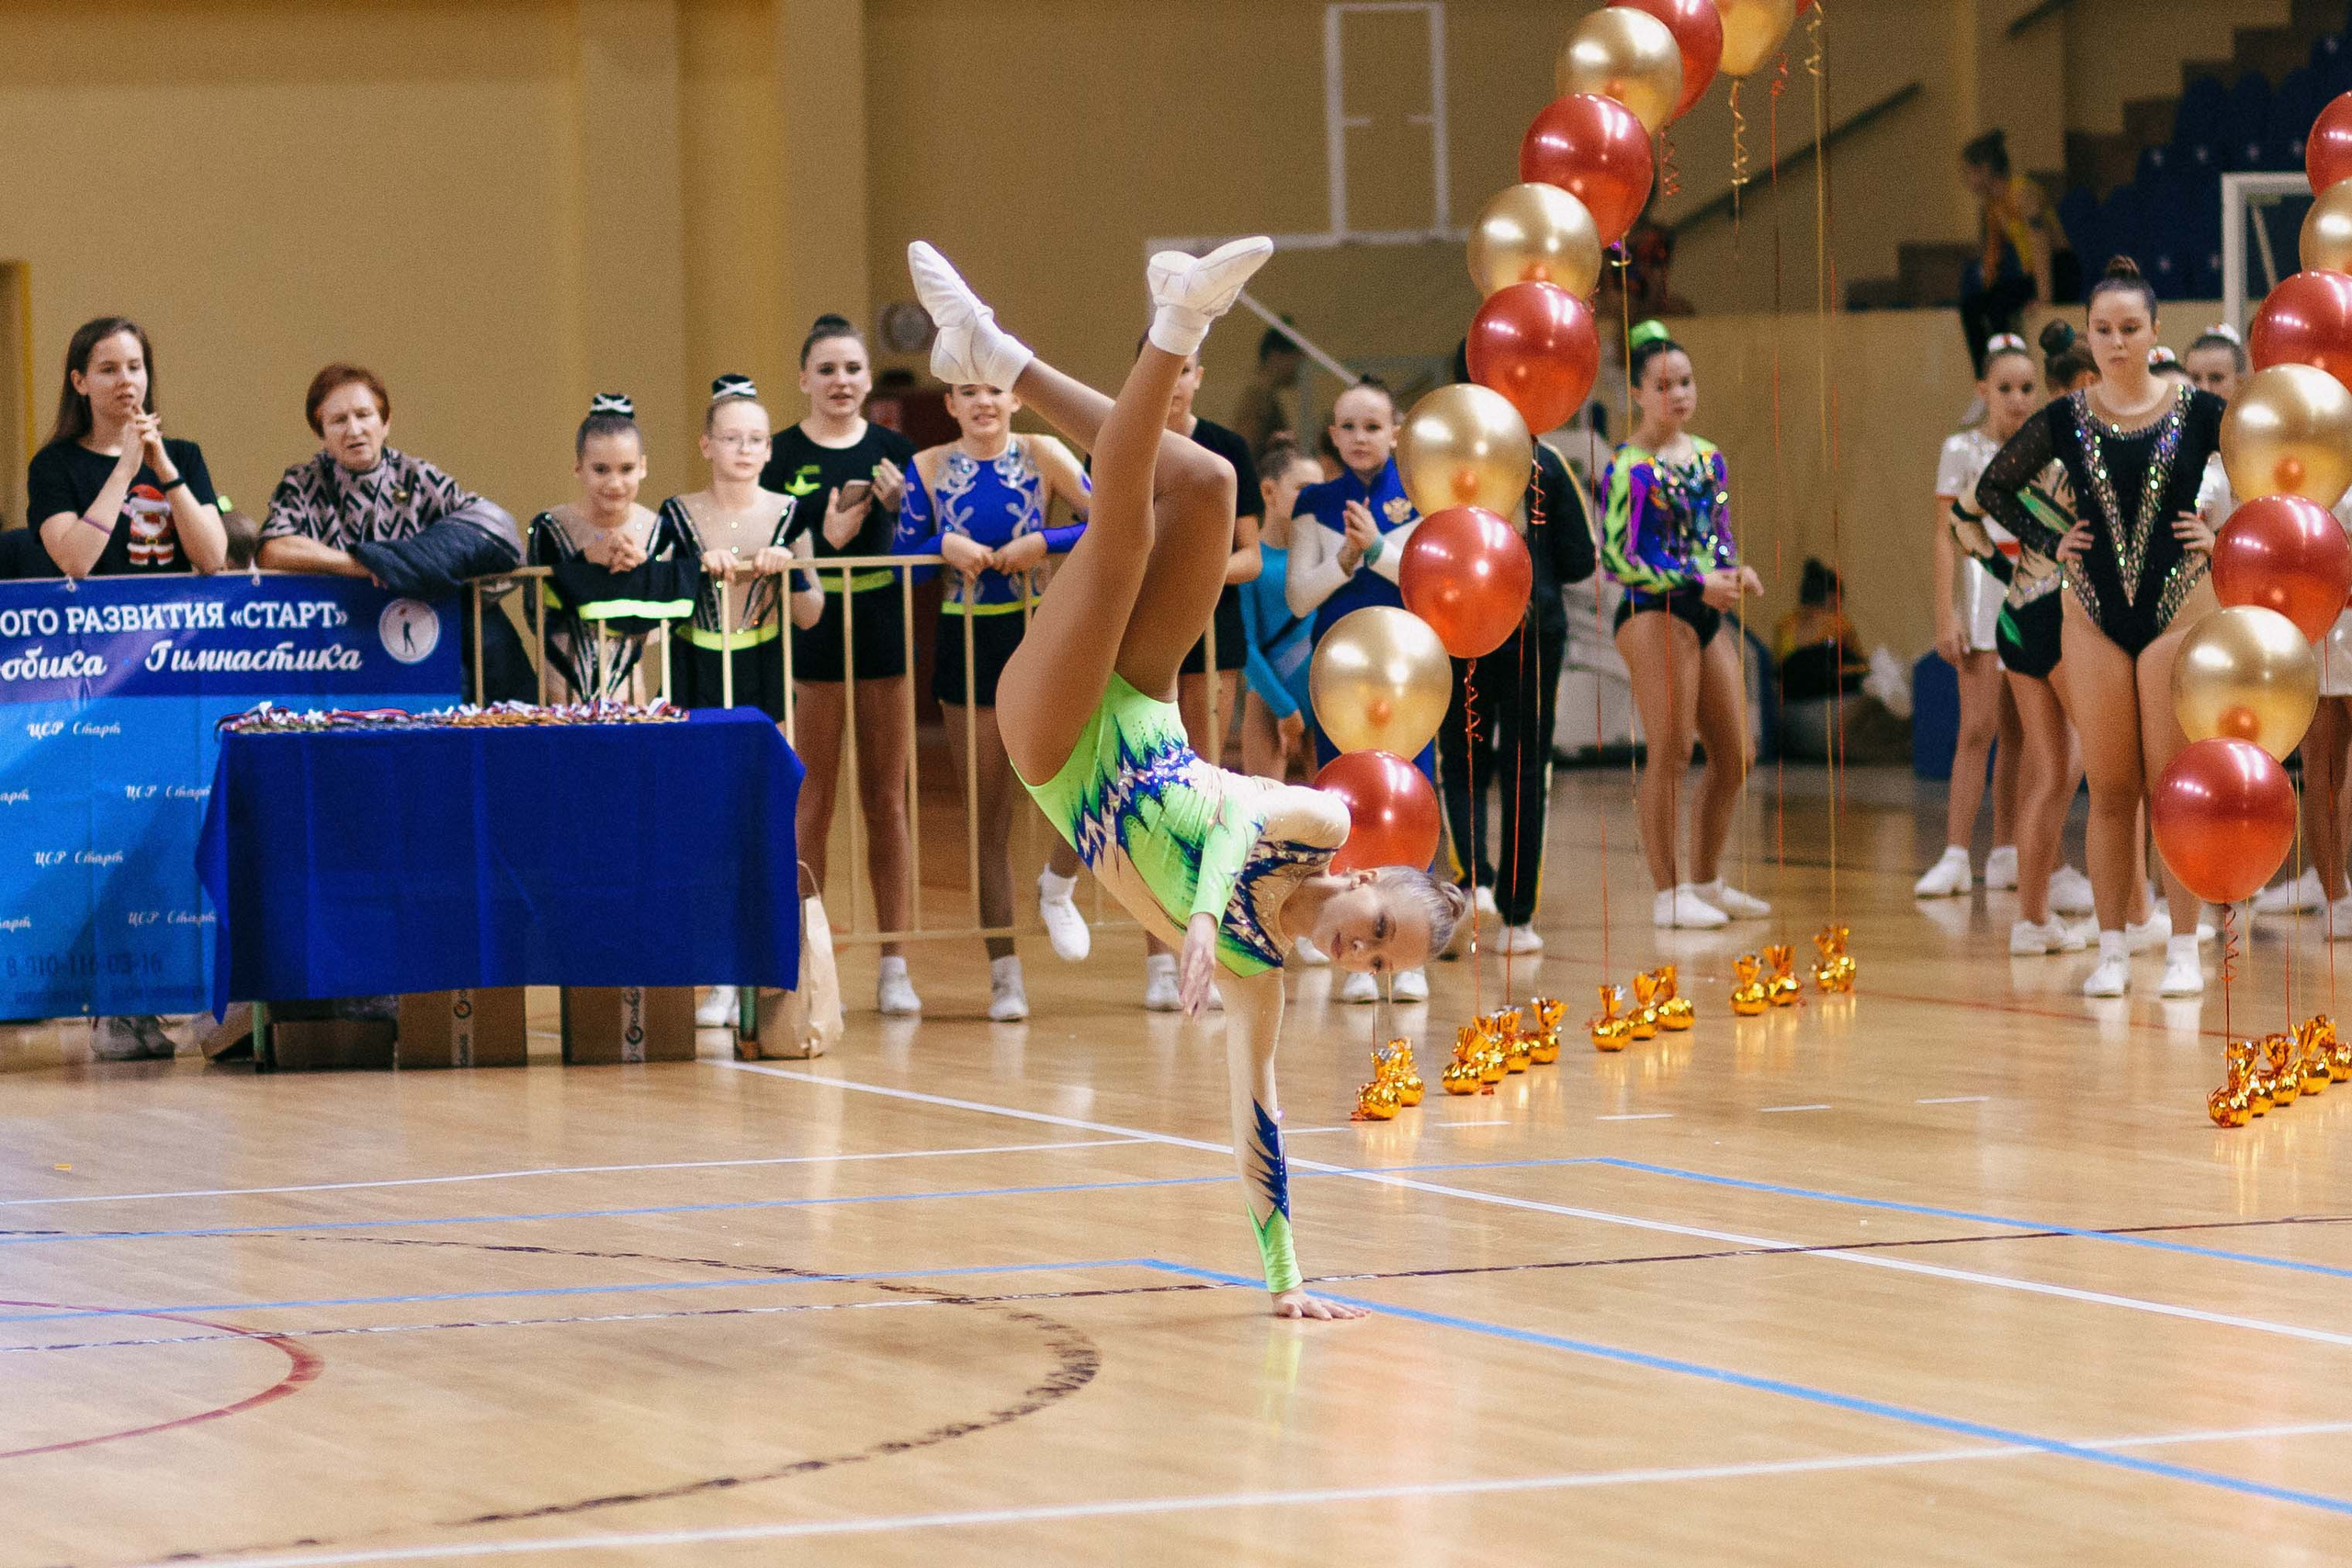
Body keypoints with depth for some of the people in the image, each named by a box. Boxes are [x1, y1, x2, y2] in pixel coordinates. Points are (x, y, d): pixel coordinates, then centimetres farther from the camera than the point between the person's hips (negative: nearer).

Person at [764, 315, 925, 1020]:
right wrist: (823, 539, -20)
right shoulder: (781, 455, -1)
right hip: (811, 637, -2)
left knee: (887, 802, 6)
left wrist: (898, 506, -10)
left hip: (886, 633, 2)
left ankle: (895, 965, 10)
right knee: (812, 806, 1)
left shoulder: (894, 451, 6)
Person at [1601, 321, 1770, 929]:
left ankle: (1706, 881, 22)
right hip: (1653, 615, -8)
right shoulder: (1628, 468, -10)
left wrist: (1735, 572, -3)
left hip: (1706, 616, 8)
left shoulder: (1708, 457, 12)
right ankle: (1668, 893, -2)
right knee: (1670, 754, -8)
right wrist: (1696, 584, -20)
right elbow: (1617, 556, -14)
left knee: (1736, 755, 9)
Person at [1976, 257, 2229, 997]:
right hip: (2094, 615, 2)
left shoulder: (2197, 411, -3)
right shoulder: (2064, 421, 2)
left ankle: (2184, 950, 4)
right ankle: (2112, 950, 9)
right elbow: (1994, 487, 15)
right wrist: (2051, 542, 4)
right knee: (2110, 791, 5)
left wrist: (2224, 537, -3)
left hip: (2179, 607, -2)